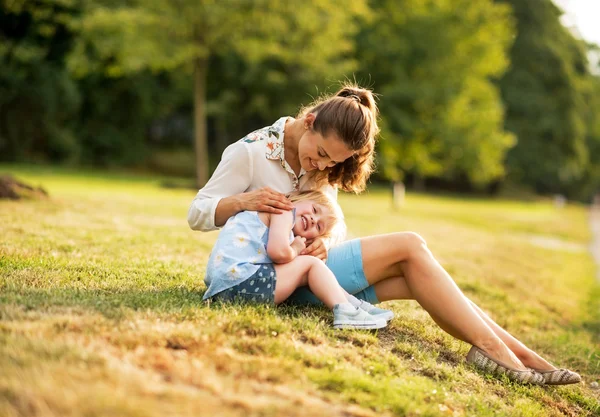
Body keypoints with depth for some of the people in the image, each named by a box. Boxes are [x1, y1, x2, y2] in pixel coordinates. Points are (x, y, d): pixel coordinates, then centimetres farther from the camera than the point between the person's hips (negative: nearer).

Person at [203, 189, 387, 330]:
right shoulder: (284, 211, 2)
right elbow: (278, 252, -16)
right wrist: (295, 250, 3)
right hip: (241, 280, -9)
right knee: (311, 264, 1)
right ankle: (344, 310, -14)